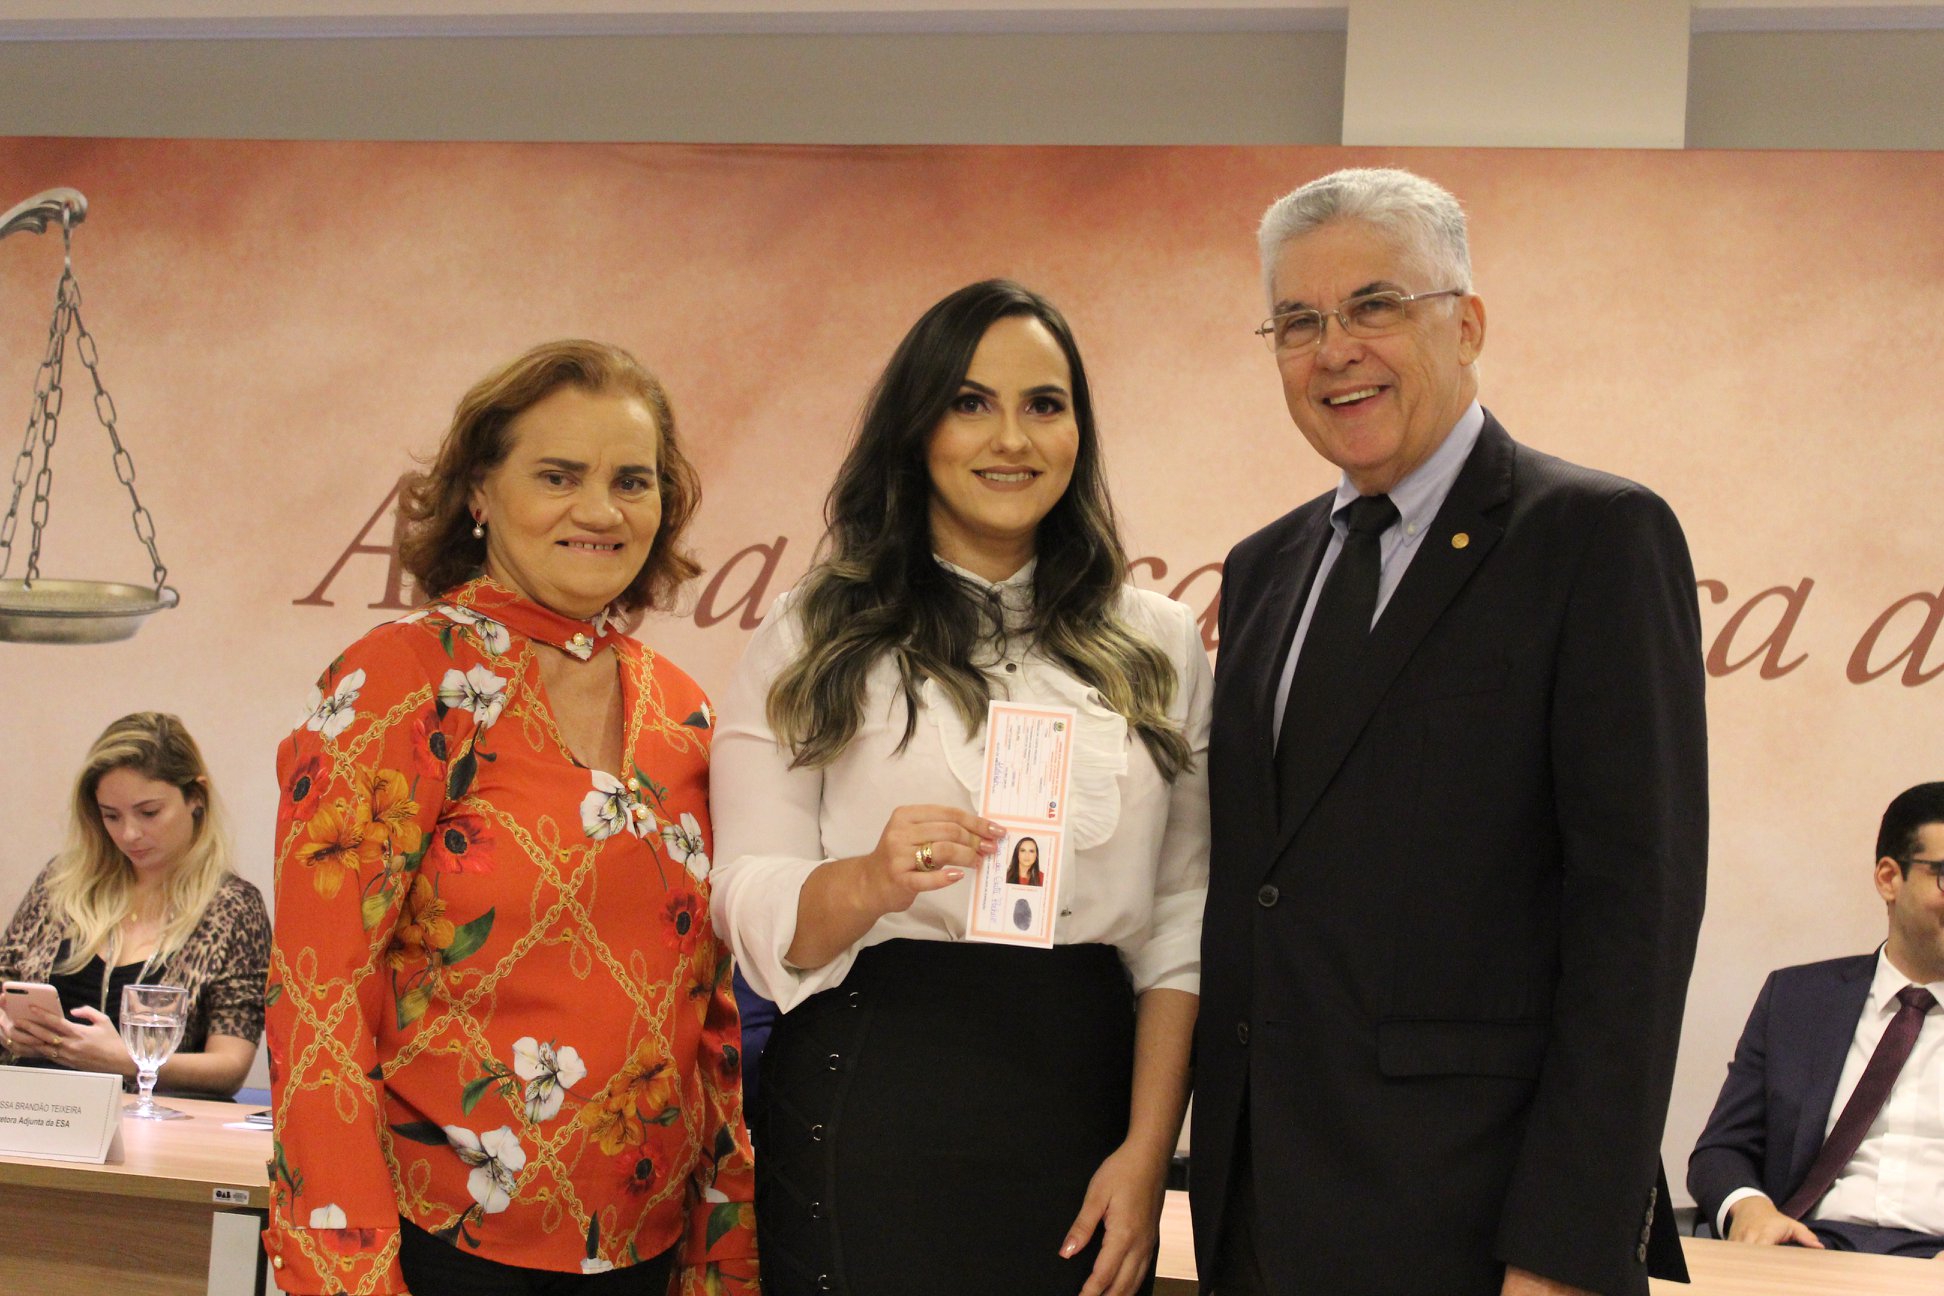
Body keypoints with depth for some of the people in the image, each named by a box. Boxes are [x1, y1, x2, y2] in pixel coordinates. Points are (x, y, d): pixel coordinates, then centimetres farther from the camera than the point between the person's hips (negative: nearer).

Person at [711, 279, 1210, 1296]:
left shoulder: (1159, 647, 8)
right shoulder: (815, 640, 2)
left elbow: (1182, 916, 3)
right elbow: (753, 912, -4)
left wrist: (1147, 1148, -6)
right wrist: (870, 881, -25)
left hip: (1087, 1095, 2)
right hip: (876, 1106, -2)